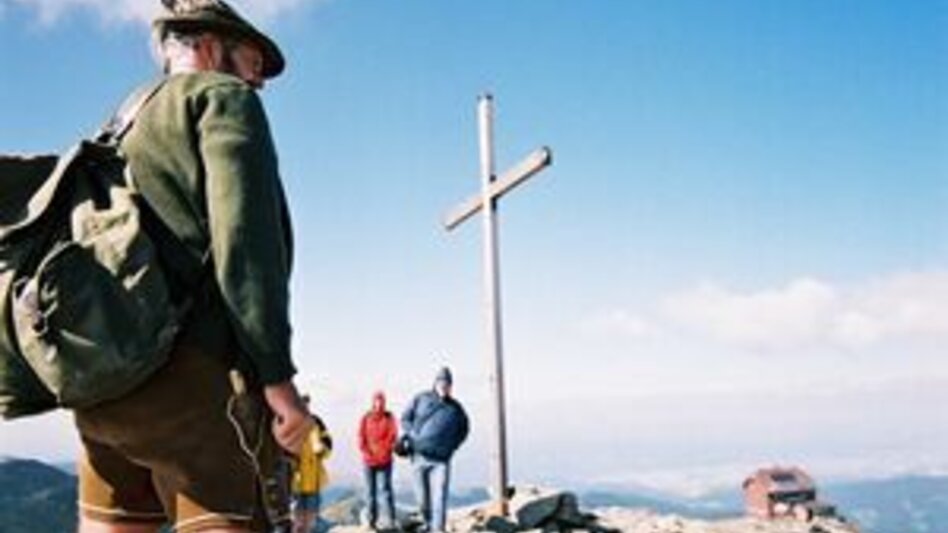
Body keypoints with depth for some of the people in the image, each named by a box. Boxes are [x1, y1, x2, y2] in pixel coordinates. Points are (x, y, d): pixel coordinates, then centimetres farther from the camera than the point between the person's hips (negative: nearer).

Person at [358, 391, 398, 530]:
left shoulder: (389, 418, 2)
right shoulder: (366, 418, 4)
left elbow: (393, 436, -3)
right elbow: (361, 438, 0)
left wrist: (384, 452, -13)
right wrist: (367, 453, -11)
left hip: (385, 460, -2)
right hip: (369, 460, 2)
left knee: (384, 488, -8)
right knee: (370, 490, 6)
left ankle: (389, 519, -9)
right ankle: (371, 520, 12)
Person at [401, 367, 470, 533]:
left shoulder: (455, 407, 7)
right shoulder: (421, 399, 4)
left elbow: (464, 429, 23)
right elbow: (405, 419, 10)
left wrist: (452, 446, 10)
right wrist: (414, 436, -4)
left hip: (441, 460, 0)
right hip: (419, 457, 0)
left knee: (440, 496, -12)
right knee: (422, 498, 7)